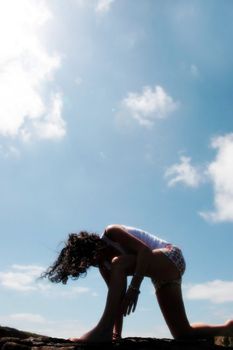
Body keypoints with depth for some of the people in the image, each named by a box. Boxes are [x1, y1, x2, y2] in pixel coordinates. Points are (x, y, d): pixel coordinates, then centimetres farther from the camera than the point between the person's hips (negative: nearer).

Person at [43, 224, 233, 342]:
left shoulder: (111, 233, -12)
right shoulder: (103, 265, 11)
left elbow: (145, 250, -23)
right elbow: (116, 295, 7)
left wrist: (134, 287, -30)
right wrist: (117, 333, 0)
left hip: (170, 257, -10)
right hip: (161, 277, 10)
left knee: (118, 264, -31)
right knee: (184, 334, 5)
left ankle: (103, 329, -33)